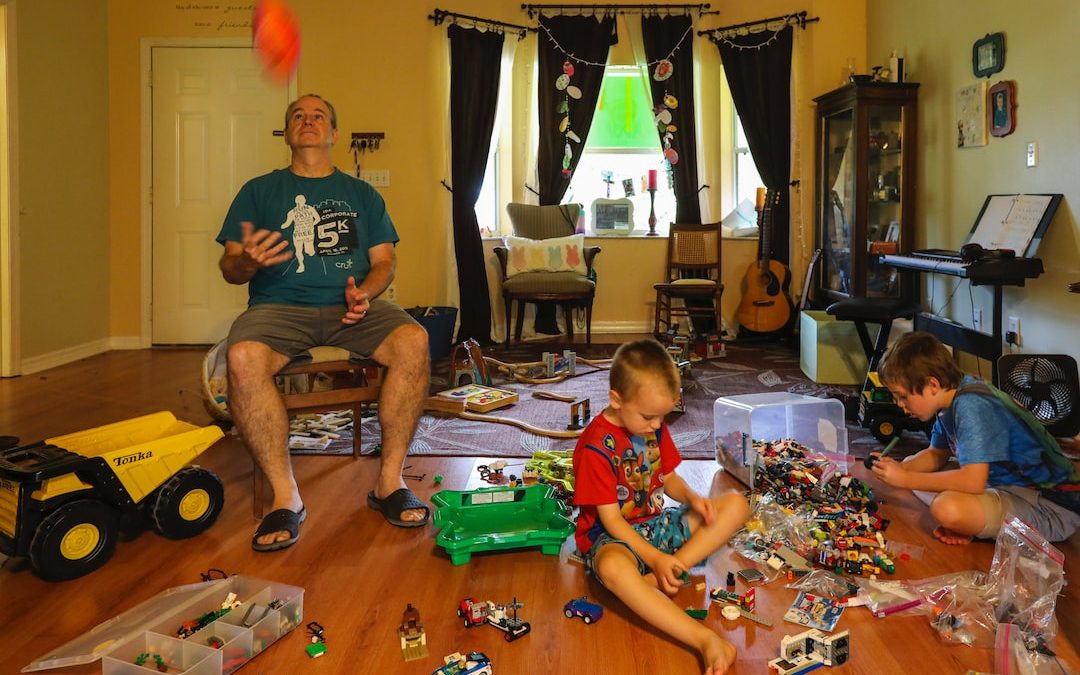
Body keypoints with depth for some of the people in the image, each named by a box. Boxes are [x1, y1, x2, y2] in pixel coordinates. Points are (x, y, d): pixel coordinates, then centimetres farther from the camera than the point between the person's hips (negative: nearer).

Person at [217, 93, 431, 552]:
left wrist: (365, 292, -10)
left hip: (350, 307, 1)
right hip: (278, 306, -1)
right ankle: (286, 497, -25)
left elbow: (384, 261, 13)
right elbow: (229, 268, 9)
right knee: (243, 358, -35)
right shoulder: (259, 191, 16)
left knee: (413, 341, -30)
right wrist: (247, 261, -16)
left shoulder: (361, 194, 21)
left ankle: (389, 481, -20)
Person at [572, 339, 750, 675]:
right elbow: (611, 519, -19)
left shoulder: (654, 427, 2)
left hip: (657, 524, 8)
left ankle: (654, 581, -22)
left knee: (736, 504, -6)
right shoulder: (596, 446, -20)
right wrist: (656, 559, -28)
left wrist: (692, 498, -9)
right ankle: (706, 640, -47)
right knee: (612, 567, -44)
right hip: (613, 536, -8)